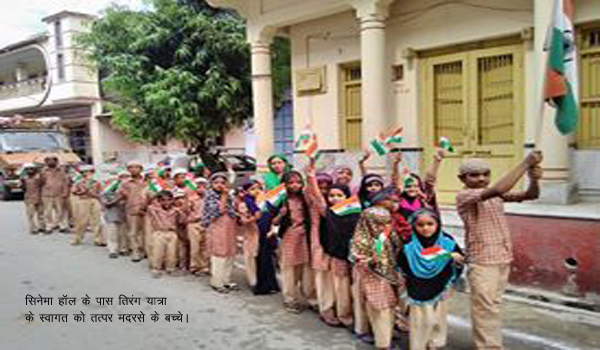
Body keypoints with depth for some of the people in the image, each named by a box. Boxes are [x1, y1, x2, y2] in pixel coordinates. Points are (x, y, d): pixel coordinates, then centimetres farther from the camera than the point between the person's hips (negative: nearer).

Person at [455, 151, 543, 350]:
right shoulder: (464, 196, -16)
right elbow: (497, 190, -31)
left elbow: (531, 195, 0)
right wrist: (525, 163, -25)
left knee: (494, 306, 17)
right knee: (486, 309, -1)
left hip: (503, 259, 7)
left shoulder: (495, 194, 5)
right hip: (482, 261, -7)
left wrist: (533, 178, -22)